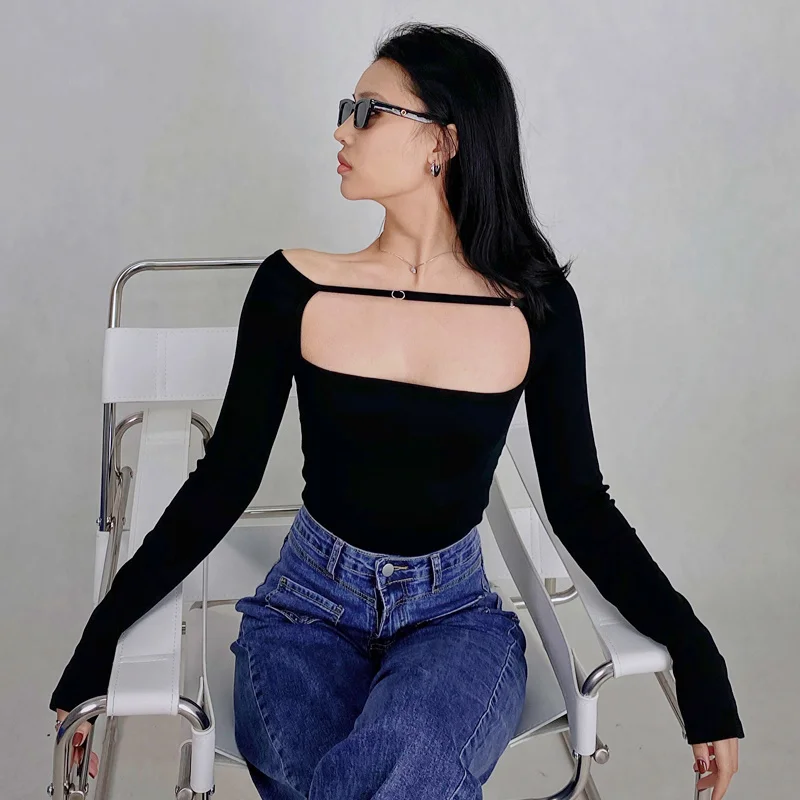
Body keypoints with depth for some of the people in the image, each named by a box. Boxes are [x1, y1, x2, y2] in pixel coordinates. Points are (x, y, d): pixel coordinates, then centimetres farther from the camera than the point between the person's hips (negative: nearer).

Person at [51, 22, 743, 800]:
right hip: (307, 606, 1)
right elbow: (224, 480, -1)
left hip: (455, 615, 0)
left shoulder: (537, 305, -5)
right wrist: (97, 648, -5)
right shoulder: (295, 286, -5)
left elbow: (577, 502, 1)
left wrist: (694, 655, -9)